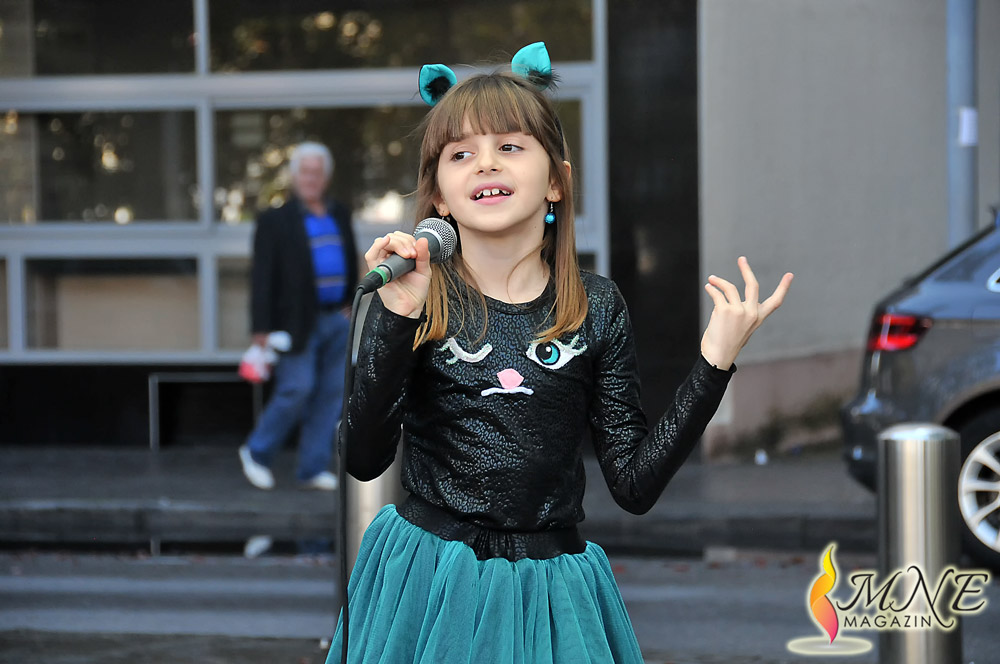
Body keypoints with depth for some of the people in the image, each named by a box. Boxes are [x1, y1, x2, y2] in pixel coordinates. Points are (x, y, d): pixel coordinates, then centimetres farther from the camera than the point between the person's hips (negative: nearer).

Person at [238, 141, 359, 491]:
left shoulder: (340, 216, 14)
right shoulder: (275, 221, -3)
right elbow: (262, 278, -7)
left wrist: (352, 305, 12)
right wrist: (262, 328, -12)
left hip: (338, 320, 6)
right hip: (298, 323, -5)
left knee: (331, 393, 3)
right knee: (297, 390, -10)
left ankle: (313, 468, 9)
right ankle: (257, 452, 10)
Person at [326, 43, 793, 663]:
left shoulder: (597, 307, 0)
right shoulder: (419, 300, -3)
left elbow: (636, 484, -2)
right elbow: (364, 460, -12)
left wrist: (715, 363, -9)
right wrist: (396, 319, -21)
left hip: (549, 588, 1)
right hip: (427, 581, -1)